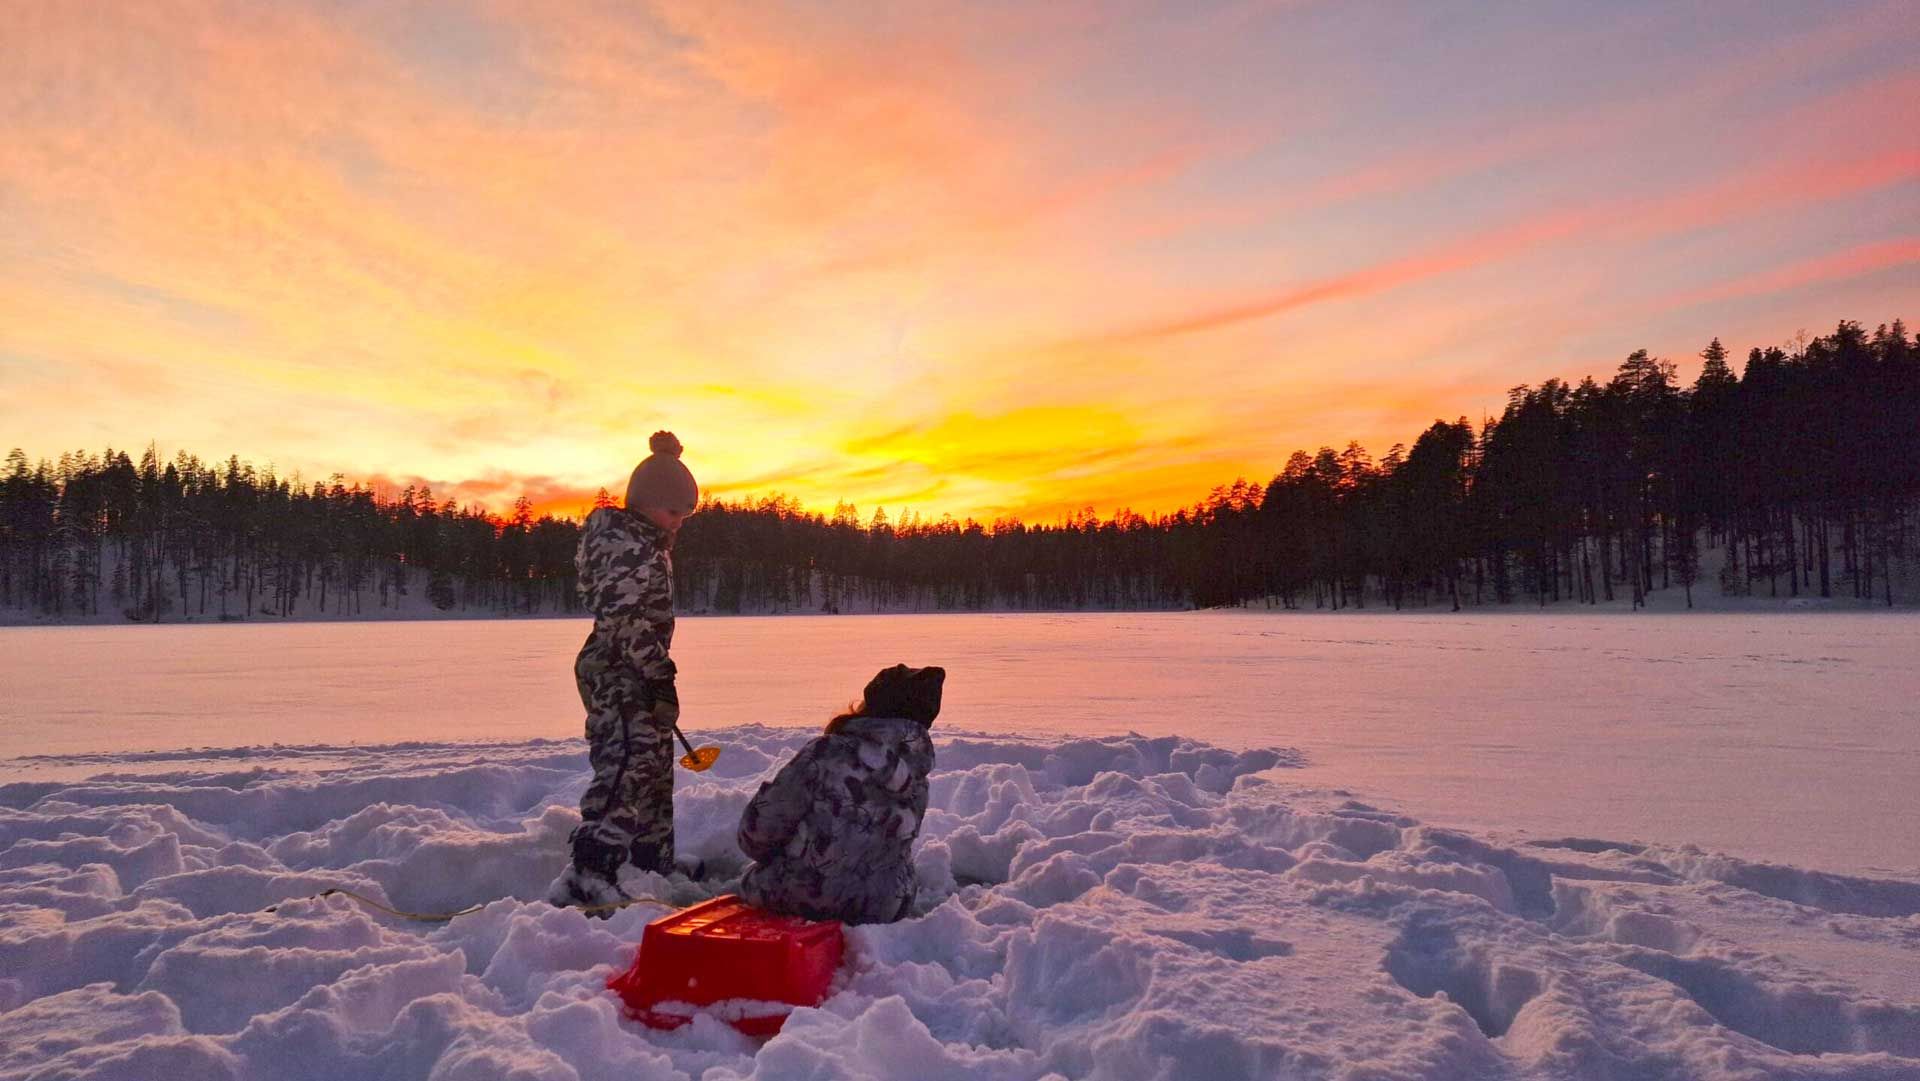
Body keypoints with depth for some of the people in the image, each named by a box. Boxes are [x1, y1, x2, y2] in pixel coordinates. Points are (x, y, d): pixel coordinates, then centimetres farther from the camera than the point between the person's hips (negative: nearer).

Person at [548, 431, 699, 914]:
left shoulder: (647, 543, 17)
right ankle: (586, 877, -21)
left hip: (640, 677, 11)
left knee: (655, 770, 18)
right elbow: (624, 619, -23)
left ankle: (655, 863, 30)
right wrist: (659, 673, -23)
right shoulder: (623, 543, -15)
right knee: (627, 768, -18)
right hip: (618, 677, -11)